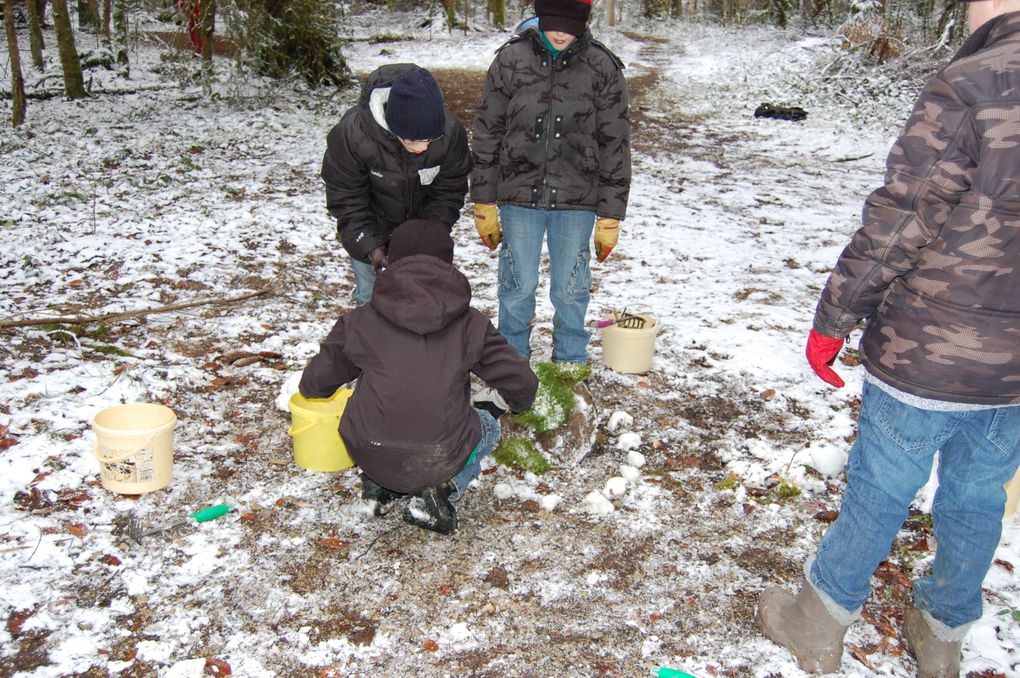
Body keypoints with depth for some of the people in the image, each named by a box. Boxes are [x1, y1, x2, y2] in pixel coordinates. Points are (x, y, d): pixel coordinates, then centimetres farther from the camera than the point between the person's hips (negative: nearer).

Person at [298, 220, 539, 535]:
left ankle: (379, 485, 12)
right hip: (439, 459, -3)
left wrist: (309, 390, 41)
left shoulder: (361, 320, 4)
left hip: (370, 457, 3)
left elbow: (319, 378, 14)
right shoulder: (470, 323, 2)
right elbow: (520, 381, 5)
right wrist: (520, 404, 31)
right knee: (486, 425, 28)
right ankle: (439, 491, 4)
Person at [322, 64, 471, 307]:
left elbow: (449, 193, -12)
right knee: (369, 296, 6)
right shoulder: (351, 134, -33)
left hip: (421, 223, 2)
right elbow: (346, 201, -21)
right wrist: (370, 247, -31)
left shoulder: (451, 133, -28)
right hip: (369, 227, -1)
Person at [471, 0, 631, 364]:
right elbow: (487, 134, 3)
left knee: (571, 289, 10)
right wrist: (485, 205, 2)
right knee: (518, 284, 10)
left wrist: (610, 217, -1)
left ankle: (571, 363, 31)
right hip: (519, 197, 0)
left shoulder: (603, 67, -3)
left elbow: (615, 145, 0)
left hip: (576, 200, 0)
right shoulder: (511, 60, -2)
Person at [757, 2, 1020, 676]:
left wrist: (832, 321, -7)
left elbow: (895, 229, -19)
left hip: (925, 358, -5)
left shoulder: (966, 88, -18)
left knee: (880, 492, 10)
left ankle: (821, 620, 31)